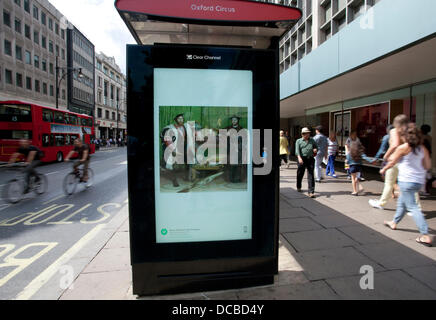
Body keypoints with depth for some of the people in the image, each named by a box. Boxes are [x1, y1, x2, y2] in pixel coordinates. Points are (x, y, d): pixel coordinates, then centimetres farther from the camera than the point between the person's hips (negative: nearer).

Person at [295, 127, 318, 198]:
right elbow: (297, 150, -7)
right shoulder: (299, 141, 6)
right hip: (302, 159, -1)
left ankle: (311, 192, -6)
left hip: (311, 159, 1)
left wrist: (315, 149, 1)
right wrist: (299, 158, -25)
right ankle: (298, 187, 38)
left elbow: (316, 147, 27)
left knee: (311, 175, -6)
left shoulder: (312, 140, 15)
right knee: (300, 174, 11)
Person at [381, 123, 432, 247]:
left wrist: (383, 169, 16)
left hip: (407, 181, -7)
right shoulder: (422, 148, 6)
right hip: (419, 181, 8)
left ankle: (425, 235, -8)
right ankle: (394, 222, 38)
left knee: (412, 207, -4)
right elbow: (428, 165, 8)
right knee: (402, 201, 23)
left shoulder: (403, 148, -12)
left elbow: (392, 163, -1)